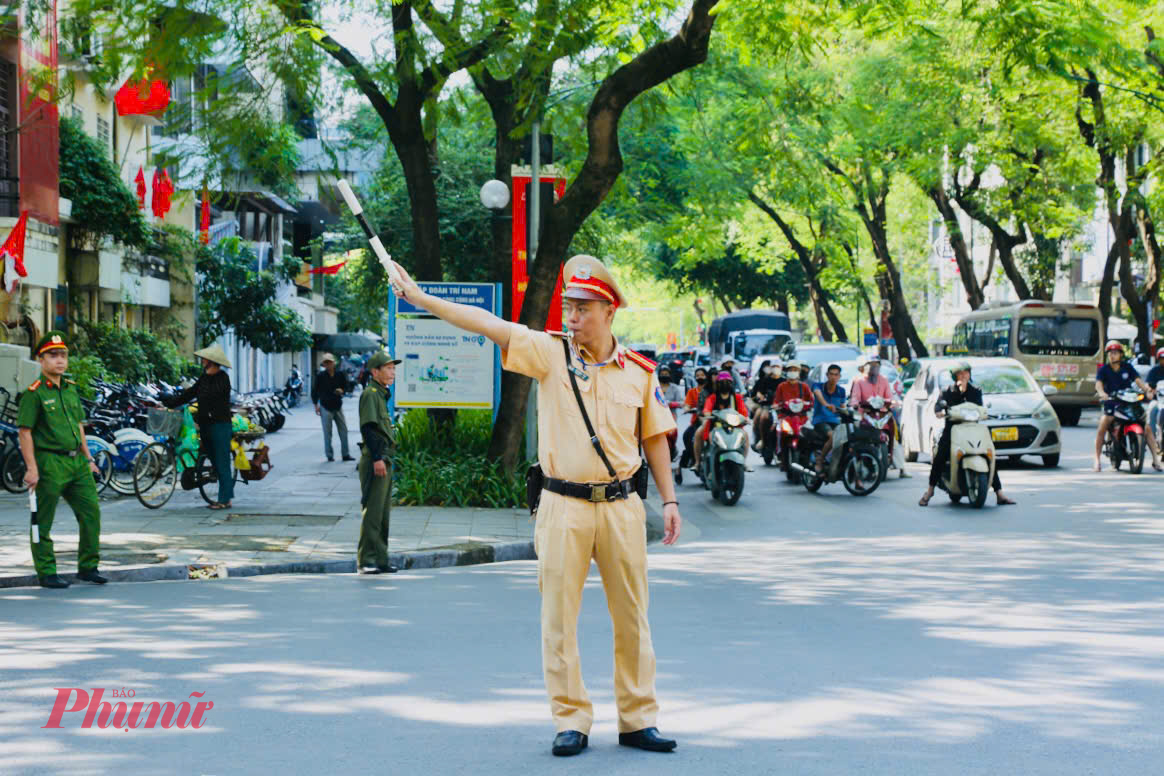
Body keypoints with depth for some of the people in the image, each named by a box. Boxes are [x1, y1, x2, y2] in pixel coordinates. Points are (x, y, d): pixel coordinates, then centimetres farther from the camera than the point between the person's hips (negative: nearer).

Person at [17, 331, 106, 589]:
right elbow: (24, 432, -11)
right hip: (50, 463, -7)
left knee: (91, 511, 4)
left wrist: (88, 459, 19)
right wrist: (31, 468, -16)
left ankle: (88, 567, 15)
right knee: (43, 521, 1)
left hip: (77, 461, 7)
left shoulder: (72, 389, 14)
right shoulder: (34, 393, -8)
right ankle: (46, 573, 9)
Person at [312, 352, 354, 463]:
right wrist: (316, 405, -4)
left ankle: (345, 454, 12)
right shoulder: (320, 376, -6)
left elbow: (347, 386, 12)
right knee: (327, 433, 0)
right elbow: (314, 390, -1)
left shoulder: (340, 375, 1)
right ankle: (329, 455, 8)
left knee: (343, 431, 4)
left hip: (338, 406, 3)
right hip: (325, 407, -3)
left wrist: (342, 390, -11)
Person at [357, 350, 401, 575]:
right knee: (372, 512, -10)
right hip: (374, 461, -10)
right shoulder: (370, 394, -9)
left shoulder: (381, 395, 20)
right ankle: (366, 560, -9)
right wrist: (377, 458, -23)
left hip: (384, 461, 10)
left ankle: (379, 560, 16)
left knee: (383, 514, 12)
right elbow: (368, 427, -18)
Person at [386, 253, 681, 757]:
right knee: (559, 618, 1)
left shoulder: (639, 371, 3)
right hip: (564, 507, -1)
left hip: (622, 507, 1)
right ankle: (570, 721, 11)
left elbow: (654, 437, 11)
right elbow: (487, 324, -8)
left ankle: (638, 720, 18)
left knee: (632, 618, 7)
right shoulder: (550, 353, -1)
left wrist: (669, 499, 9)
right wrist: (419, 298, -14)